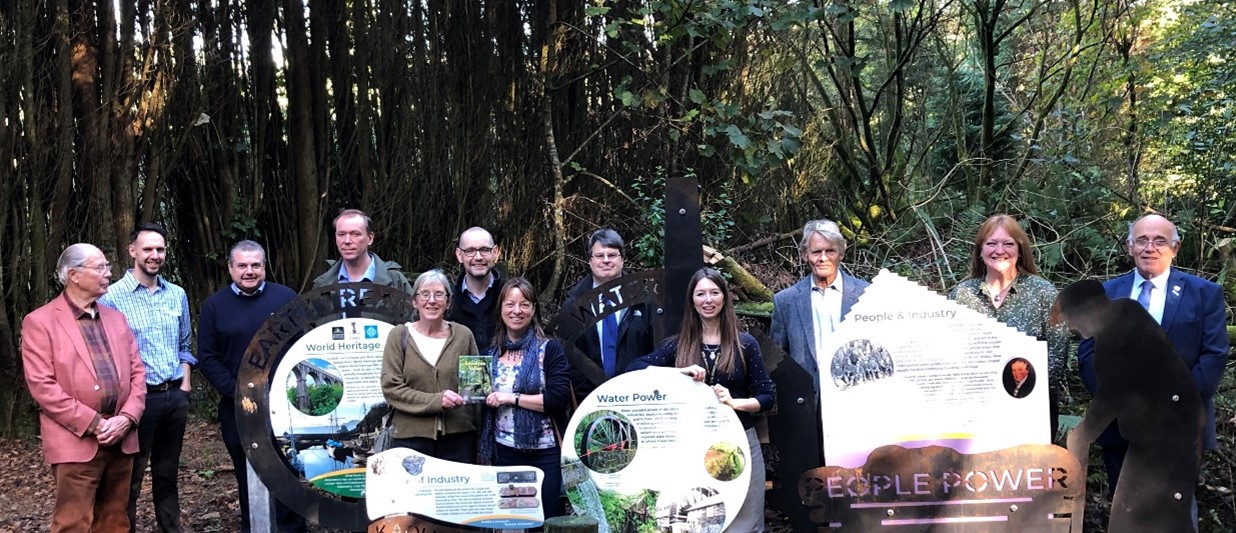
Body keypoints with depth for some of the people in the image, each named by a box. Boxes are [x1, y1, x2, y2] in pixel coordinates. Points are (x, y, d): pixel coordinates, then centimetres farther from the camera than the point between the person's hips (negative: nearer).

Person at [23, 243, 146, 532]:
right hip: (76, 442, -5)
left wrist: (127, 417, -5)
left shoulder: (115, 318, 15)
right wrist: (92, 424, -15)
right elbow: (42, 385, -11)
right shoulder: (40, 322, -3)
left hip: (121, 439, 6)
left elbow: (137, 371, 12)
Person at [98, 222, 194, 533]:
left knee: (168, 473, 16)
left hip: (175, 396, 5)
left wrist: (185, 384, 6)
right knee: (130, 478, 2)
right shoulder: (113, 297, -8)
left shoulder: (177, 295, 9)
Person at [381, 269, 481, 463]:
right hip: (411, 438, -1)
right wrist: (436, 400, -14)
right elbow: (390, 388, -5)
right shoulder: (399, 335, 3)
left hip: (458, 437, 2)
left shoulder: (463, 335, 7)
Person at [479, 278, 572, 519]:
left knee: (548, 519, 1)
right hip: (503, 451, 4)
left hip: (544, 453, -4)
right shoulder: (491, 353, 11)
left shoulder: (549, 349, -4)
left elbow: (559, 398, -15)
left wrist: (513, 398, -14)